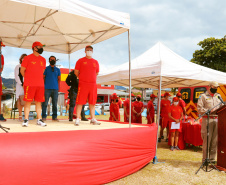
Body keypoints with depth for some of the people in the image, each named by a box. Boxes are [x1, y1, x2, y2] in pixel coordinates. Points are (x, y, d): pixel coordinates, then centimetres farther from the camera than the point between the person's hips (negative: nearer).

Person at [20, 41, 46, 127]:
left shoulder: (43, 60, 13)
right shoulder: (27, 58, -1)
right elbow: (22, 70, 4)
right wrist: (28, 79, 13)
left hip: (40, 84, 4)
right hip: (29, 84, -4)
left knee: (38, 102, 6)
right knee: (28, 101, -2)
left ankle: (39, 120, 11)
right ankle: (26, 120, 5)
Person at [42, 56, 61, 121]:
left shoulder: (57, 70, 15)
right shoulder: (46, 69, 8)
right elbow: (43, 78, 7)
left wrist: (58, 87, 7)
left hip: (55, 89, 2)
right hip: (47, 88, -2)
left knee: (55, 103, 3)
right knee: (45, 103, -4)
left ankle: (54, 117, 10)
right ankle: (43, 117, 4)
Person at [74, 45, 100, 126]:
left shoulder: (95, 62, 14)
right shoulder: (80, 61, 4)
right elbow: (76, 72, 6)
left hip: (93, 84, 4)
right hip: (83, 84, -3)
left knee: (92, 102, 5)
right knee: (80, 101, -5)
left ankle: (93, 119, 12)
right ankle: (77, 119, 2)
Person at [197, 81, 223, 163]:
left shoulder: (218, 96, 19)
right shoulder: (203, 96, 3)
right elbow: (199, 109, -6)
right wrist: (209, 111, -16)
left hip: (217, 119, 5)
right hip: (207, 119, -5)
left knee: (215, 140, 5)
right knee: (207, 140, -4)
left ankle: (212, 158, 15)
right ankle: (205, 159, 5)